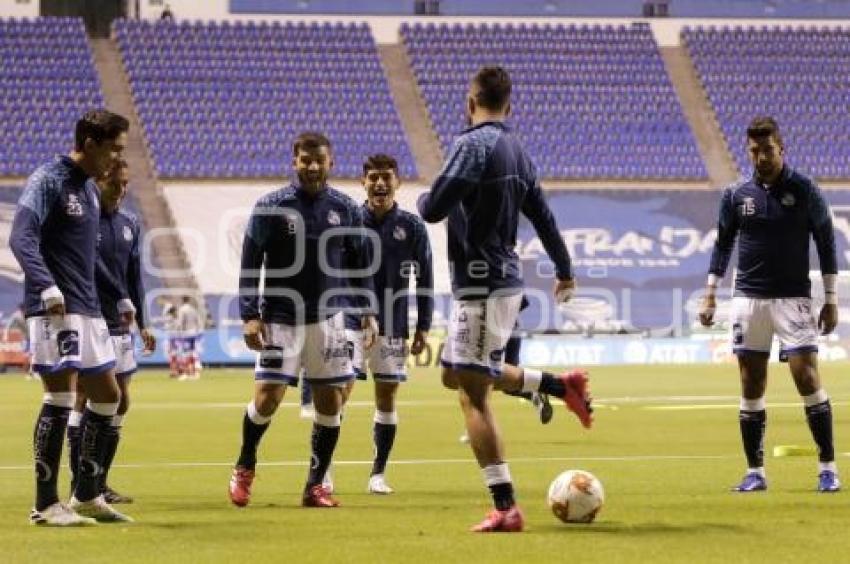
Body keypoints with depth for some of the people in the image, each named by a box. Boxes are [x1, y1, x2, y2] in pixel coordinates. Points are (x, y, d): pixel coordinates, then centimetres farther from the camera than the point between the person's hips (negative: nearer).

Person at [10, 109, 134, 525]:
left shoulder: (90, 188, 17)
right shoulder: (48, 180, -10)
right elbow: (21, 238, -21)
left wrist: (121, 299, 25)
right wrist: (47, 288, -31)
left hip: (87, 311, 10)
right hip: (55, 309, -10)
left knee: (107, 396, 11)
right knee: (60, 399, -11)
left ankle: (87, 496, 20)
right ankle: (45, 506, -5)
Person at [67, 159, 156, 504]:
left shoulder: (130, 224, 11)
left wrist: (141, 323, 14)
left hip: (119, 325, 7)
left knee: (120, 402, 6)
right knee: (84, 399, -5)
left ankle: (99, 485, 15)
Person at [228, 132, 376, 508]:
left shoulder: (345, 209, 4)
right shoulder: (270, 207, -4)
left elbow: (360, 265, 12)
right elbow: (250, 264, -3)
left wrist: (367, 312, 6)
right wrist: (250, 316, -9)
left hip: (328, 320, 3)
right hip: (280, 319, -3)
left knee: (330, 403, 0)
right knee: (268, 395, -11)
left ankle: (314, 487, 12)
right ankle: (244, 468, 14)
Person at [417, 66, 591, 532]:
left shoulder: (472, 145, -14)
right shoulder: (517, 151, 11)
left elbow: (433, 210, -18)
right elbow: (543, 216, 20)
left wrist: (423, 200, 6)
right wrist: (565, 271, 32)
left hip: (481, 284, -9)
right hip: (506, 280, 9)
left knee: (472, 393, -7)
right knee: (455, 373, 24)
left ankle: (505, 508, -10)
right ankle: (563, 386, 20)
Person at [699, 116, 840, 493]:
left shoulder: (804, 191, -3)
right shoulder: (736, 195, 4)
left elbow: (826, 243, 3)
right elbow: (723, 244, 14)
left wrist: (831, 300, 0)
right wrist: (710, 295, 8)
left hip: (793, 298, -2)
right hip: (748, 299, 2)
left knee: (807, 378, -11)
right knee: (751, 388, 3)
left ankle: (828, 468, -4)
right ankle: (755, 472, 10)